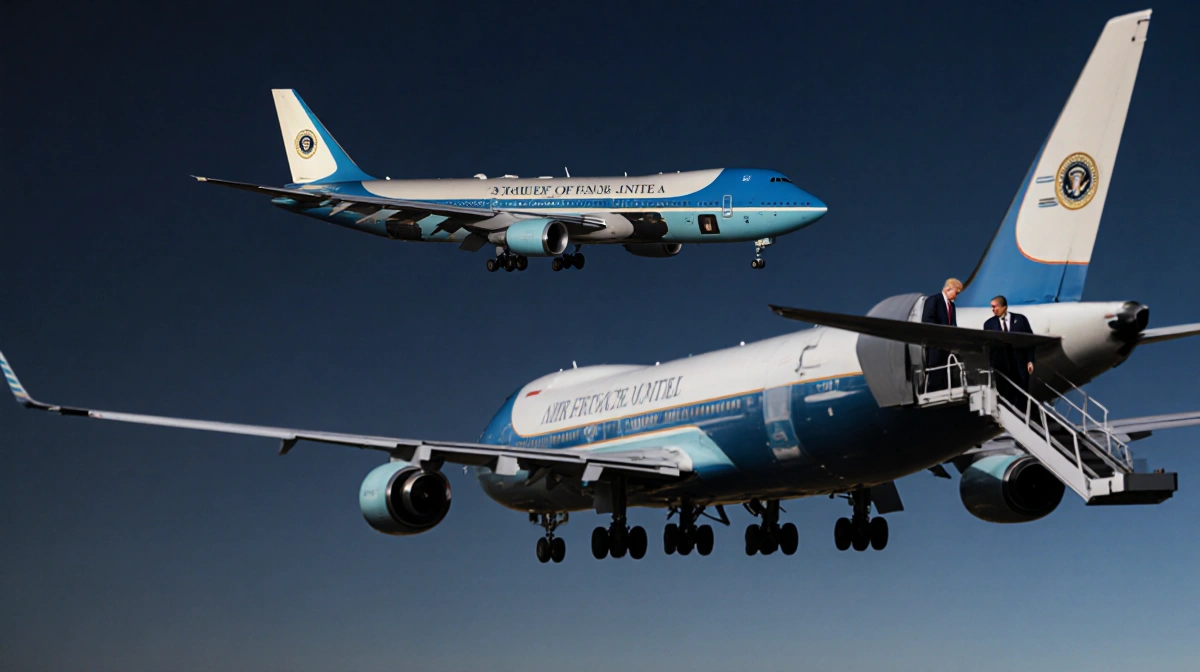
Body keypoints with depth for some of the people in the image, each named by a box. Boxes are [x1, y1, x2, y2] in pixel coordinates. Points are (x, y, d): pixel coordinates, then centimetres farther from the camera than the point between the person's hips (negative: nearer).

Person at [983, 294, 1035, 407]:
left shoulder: (1020, 319, 3)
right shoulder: (989, 324, 6)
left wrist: (1030, 361, -4)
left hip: (1020, 363, -1)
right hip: (1001, 365, 1)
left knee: (1021, 396, 2)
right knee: (1005, 397, 2)